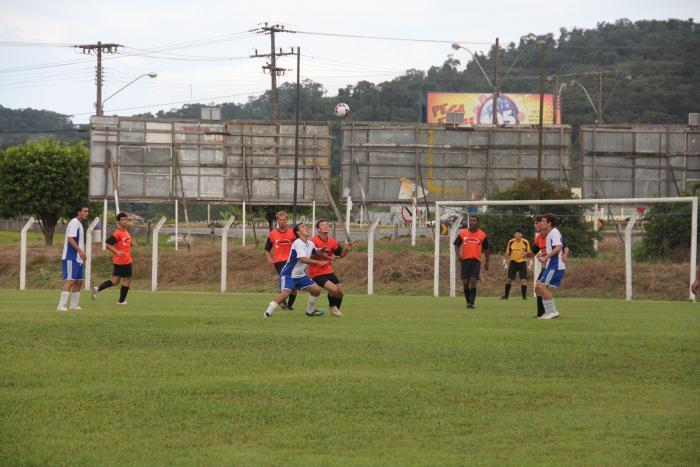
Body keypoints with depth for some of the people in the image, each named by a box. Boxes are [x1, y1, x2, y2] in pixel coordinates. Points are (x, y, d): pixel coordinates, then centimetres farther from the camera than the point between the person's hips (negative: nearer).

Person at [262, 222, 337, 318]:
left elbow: (317, 253, 29)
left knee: (316, 290, 6)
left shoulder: (310, 244, 6)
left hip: (300, 275, 9)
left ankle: (310, 311, 24)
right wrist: (318, 262, -35)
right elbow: (302, 259, -34)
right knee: (285, 292, -28)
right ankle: (267, 313, -24)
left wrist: (329, 258, 23)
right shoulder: (298, 243, -21)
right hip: (288, 274, -9)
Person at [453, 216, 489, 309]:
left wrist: (487, 262, 13)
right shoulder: (463, 233, 6)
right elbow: (456, 244, 14)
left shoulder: (482, 235, 4)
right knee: (465, 283, 2)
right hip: (465, 260, 2)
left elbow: (486, 249, 13)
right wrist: (458, 254, -3)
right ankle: (468, 302, 18)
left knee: (473, 282, -13)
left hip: (476, 261, -2)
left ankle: (472, 303, -14)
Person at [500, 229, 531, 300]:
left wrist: (526, 254, -21)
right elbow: (507, 253, 8)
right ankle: (505, 295, 12)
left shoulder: (525, 242, -7)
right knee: (509, 279, 0)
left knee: (523, 279, -9)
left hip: (522, 262, -1)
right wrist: (507, 255, -15)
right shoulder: (511, 242, -1)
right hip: (513, 262, 1)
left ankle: (524, 296, 0)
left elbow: (529, 252, 1)